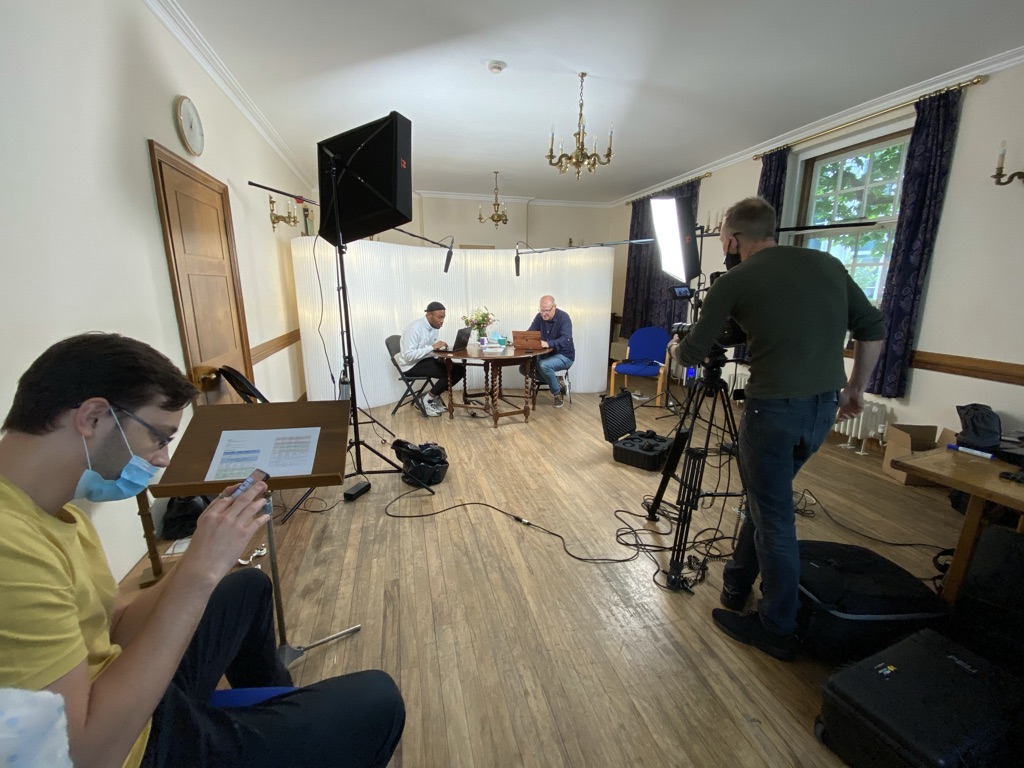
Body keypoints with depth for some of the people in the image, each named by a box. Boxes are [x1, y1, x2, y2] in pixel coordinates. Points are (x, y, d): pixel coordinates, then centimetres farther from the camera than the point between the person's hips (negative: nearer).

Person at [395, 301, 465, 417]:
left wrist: (440, 347, -9)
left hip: (427, 361, 9)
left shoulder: (434, 327, 5)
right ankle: (427, 400, -6)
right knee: (449, 372, -23)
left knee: (459, 369, -4)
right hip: (412, 365, -9)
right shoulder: (414, 328, -21)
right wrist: (432, 347, -28)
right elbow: (409, 355, -27)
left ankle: (435, 398, 6)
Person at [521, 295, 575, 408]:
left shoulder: (563, 317, -18)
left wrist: (548, 343, -49)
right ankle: (555, 382, 2)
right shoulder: (539, 317, 0)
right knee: (524, 368, -11)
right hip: (546, 354, 7)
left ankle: (557, 392, -8)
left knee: (544, 365, -35)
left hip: (564, 356, -7)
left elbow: (566, 340, -32)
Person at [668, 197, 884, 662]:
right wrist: (855, 389, 23)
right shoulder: (827, 264, 10)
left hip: (773, 409, -6)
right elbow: (873, 329, 14)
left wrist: (675, 347, 21)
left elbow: (691, 354, -2)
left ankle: (777, 630, 22)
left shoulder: (734, 281, -6)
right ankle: (736, 586, 38)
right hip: (824, 408, 7)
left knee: (774, 518, 7)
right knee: (766, 498, 22)